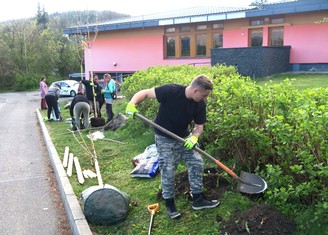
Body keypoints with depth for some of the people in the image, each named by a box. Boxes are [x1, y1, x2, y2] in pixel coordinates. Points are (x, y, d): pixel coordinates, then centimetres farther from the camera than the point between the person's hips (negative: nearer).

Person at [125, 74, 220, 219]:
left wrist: (194, 137, -24)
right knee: (168, 171, -1)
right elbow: (145, 93, -20)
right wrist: (132, 103, -39)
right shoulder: (171, 91, -27)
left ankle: (198, 200, 19)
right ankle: (169, 204, 20)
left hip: (184, 137, 5)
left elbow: (199, 125, -2)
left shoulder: (200, 104, -11)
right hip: (165, 138, -5)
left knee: (197, 163, 4)